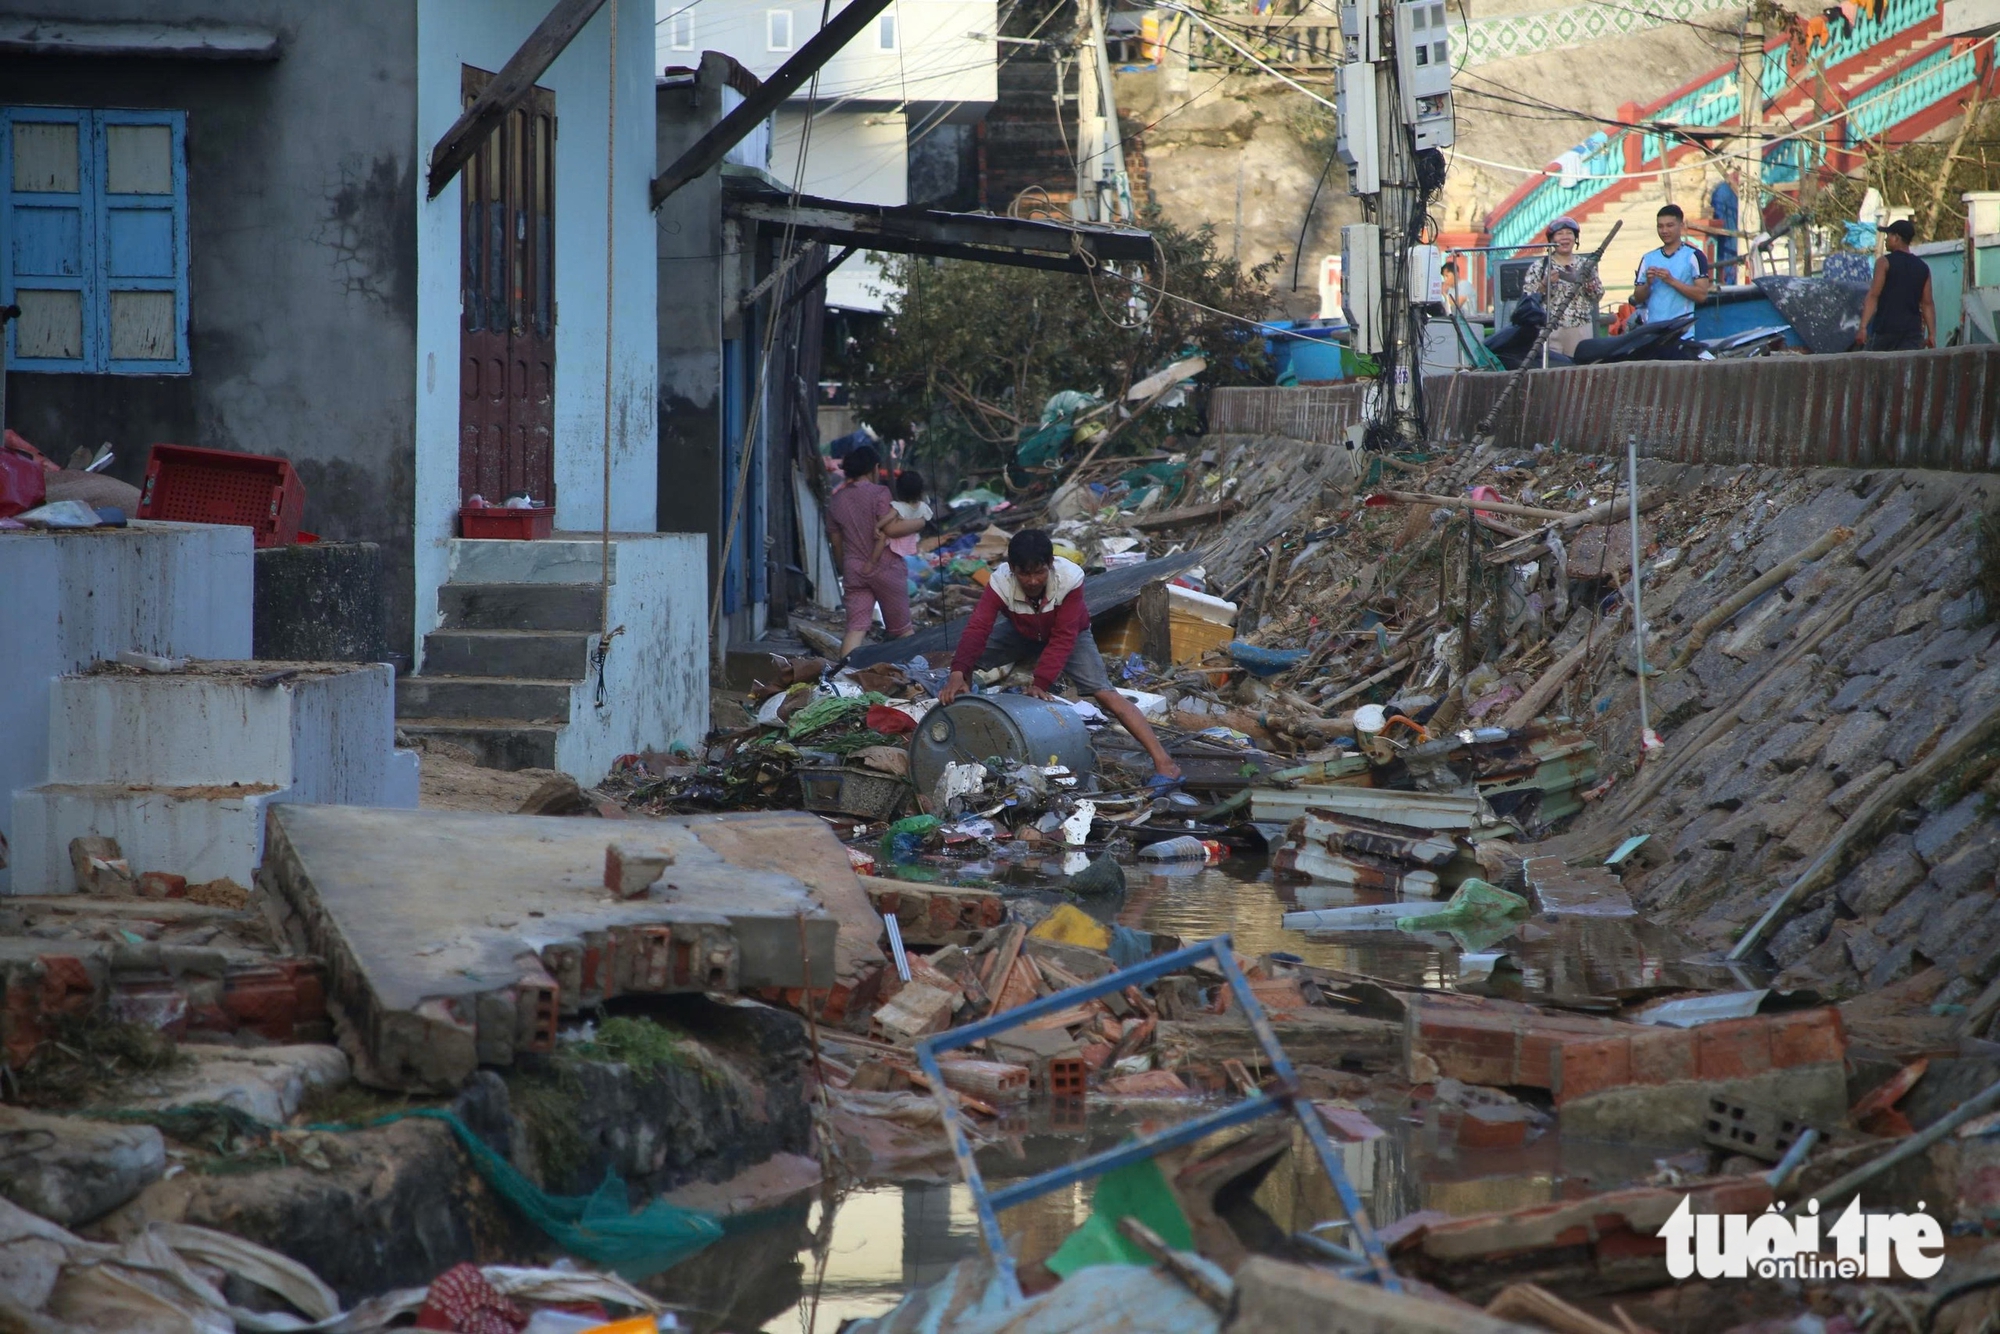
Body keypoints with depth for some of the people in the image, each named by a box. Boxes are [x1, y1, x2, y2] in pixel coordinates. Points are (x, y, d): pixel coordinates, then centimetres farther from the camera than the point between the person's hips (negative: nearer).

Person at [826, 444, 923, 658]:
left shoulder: (836, 500, 8)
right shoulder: (879, 493, -8)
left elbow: (836, 542, 12)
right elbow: (891, 529, -16)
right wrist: (919, 522, -3)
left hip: (853, 570, 4)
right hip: (885, 568, -4)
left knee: (856, 628, -3)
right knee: (901, 629, 9)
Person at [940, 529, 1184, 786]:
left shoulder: (1070, 578, -38)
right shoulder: (1001, 582, -34)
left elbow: (1063, 639, -35)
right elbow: (977, 628, -43)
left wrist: (1040, 683, -45)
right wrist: (958, 674, -58)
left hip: (1069, 633, -3)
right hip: (1020, 632, 3)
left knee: (1104, 693, -19)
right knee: (965, 664, -13)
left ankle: (1163, 762, -23)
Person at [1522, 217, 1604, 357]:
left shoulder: (1584, 265, 12)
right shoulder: (1539, 266, 4)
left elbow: (1599, 295, 9)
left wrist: (1588, 280, -8)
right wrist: (1545, 284, -16)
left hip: (1581, 330, 3)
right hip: (1550, 329, -3)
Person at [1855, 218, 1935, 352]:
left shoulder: (1885, 262, -3)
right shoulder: (1923, 268, 12)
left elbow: (1873, 296, -10)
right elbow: (1927, 304, 11)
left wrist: (1863, 327, -13)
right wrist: (1932, 334, 13)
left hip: (1886, 328, -4)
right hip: (1913, 330, 4)